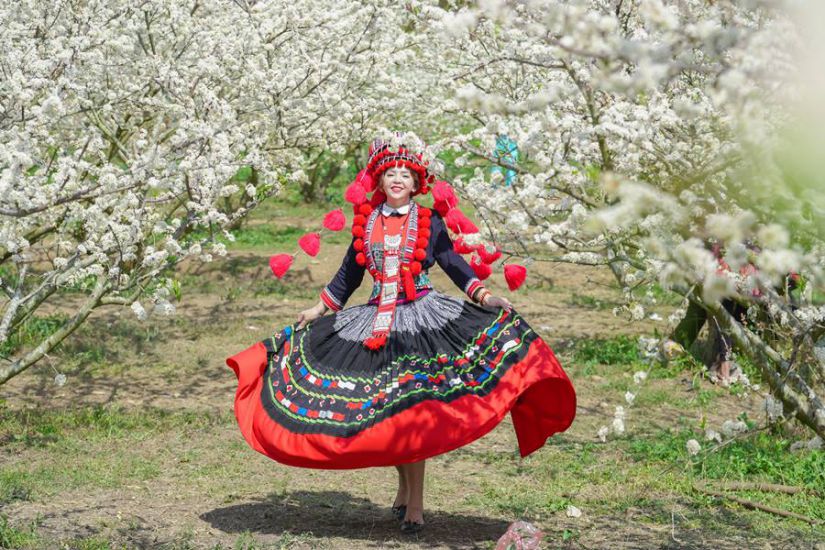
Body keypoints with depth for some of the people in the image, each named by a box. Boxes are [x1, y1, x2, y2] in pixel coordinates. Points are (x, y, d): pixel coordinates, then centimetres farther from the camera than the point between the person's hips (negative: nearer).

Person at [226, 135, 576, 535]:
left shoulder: (429, 222, 3)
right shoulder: (366, 221, 10)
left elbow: (453, 263, 1)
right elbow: (349, 273, 18)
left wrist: (484, 296, -12)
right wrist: (318, 309, 20)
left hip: (420, 320, -3)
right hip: (375, 323, 3)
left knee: (413, 407, -10)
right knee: (382, 409, 3)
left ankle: (415, 502, -5)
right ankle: (404, 487, 22)